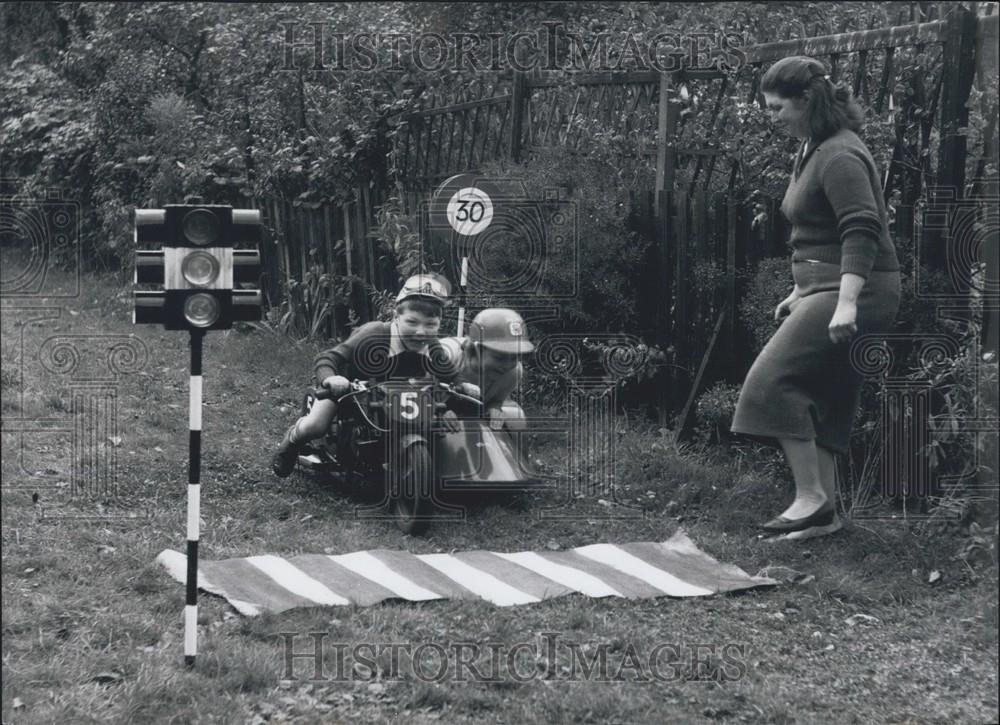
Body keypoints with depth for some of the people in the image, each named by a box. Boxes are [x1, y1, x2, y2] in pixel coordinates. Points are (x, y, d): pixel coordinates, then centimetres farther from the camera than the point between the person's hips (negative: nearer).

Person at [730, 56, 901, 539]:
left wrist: (847, 303, -33)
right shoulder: (812, 150, 17)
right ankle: (825, 512, 14)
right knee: (820, 398, 10)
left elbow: (862, 232, -25)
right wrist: (800, 292, 29)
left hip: (855, 290, -11)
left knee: (774, 380, -17)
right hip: (823, 288, 11)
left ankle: (811, 496, -15)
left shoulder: (840, 156, -16)